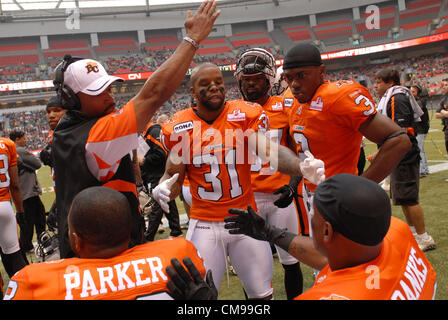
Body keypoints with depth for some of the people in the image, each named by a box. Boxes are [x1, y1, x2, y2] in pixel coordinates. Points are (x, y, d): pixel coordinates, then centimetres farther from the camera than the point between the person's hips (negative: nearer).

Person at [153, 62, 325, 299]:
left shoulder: (245, 115, -4)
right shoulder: (180, 128, -4)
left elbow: (269, 150, -18)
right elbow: (174, 175, 3)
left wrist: (302, 167, -37)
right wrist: (162, 190, -20)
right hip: (204, 224, 0)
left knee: (262, 294, 10)